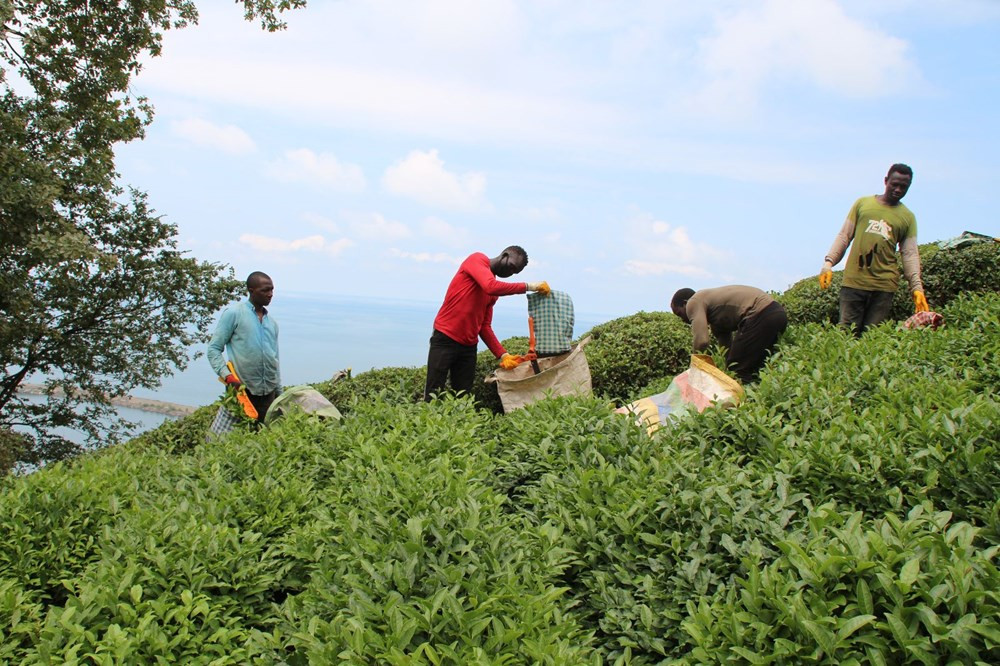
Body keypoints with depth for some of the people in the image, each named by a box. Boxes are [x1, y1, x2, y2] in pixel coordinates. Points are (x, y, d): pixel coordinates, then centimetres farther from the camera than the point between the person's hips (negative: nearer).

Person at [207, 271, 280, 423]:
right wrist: (228, 376, -17)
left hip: (269, 394, 5)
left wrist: (279, 393, 19)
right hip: (243, 391, -5)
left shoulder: (272, 322, 15)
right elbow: (213, 349, -3)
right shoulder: (233, 313, -2)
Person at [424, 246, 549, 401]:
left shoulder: (494, 294, 15)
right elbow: (491, 287, -23)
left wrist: (502, 354, 0)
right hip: (445, 339, -7)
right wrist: (528, 286, -18)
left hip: (469, 346, 7)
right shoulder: (477, 259, -4)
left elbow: (485, 326, 12)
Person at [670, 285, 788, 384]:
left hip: (759, 314, -10)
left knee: (738, 370, -4)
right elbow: (726, 346, 28)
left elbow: (701, 341, -11)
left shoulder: (693, 303, 2)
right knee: (753, 370, 19)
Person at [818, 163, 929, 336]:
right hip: (853, 281, 0)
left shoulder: (908, 217, 12)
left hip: (884, 285, 1)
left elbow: (910, 254, 7)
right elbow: (844, 236, 10)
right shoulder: (863, 203, 11)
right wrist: (828, 262, -3)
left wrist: (917, 287, -6)